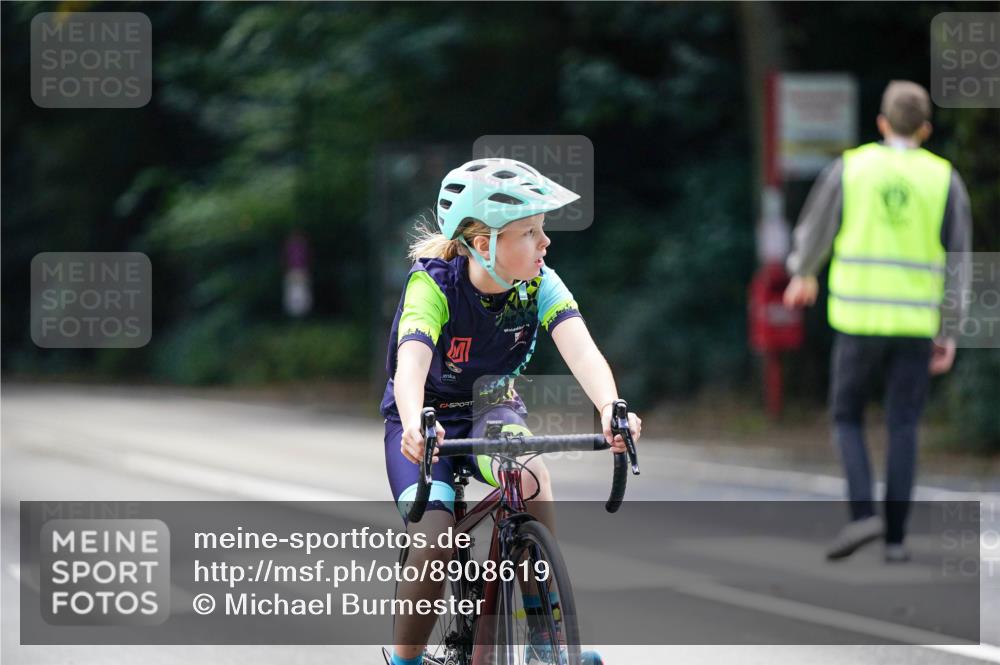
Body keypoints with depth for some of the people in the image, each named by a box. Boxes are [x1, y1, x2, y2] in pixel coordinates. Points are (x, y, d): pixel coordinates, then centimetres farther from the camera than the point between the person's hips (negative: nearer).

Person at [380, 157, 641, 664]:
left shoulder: (540, 285, -18)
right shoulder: (433, 283, -27)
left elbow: (580, 347, -34)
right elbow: (412, 360, -43)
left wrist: (610, 408, -55)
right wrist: (414, 425, -65)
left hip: (492, 411, 2)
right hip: (430, 419, -2)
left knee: (529, 474, -32)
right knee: (435, 543, -26)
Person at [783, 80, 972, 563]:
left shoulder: (849, 168, 0)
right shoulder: (945, 180, 2)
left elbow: (813, 232, 9)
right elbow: (957, 262, 0)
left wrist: (801, 275, 31)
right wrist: (950, 334, 5)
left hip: (858, 319, -1)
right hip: (915, 324, 1)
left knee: (848, 419, 11)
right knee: (902, 429, 8)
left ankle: (863, 514, -9)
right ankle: (895, 537, 3)